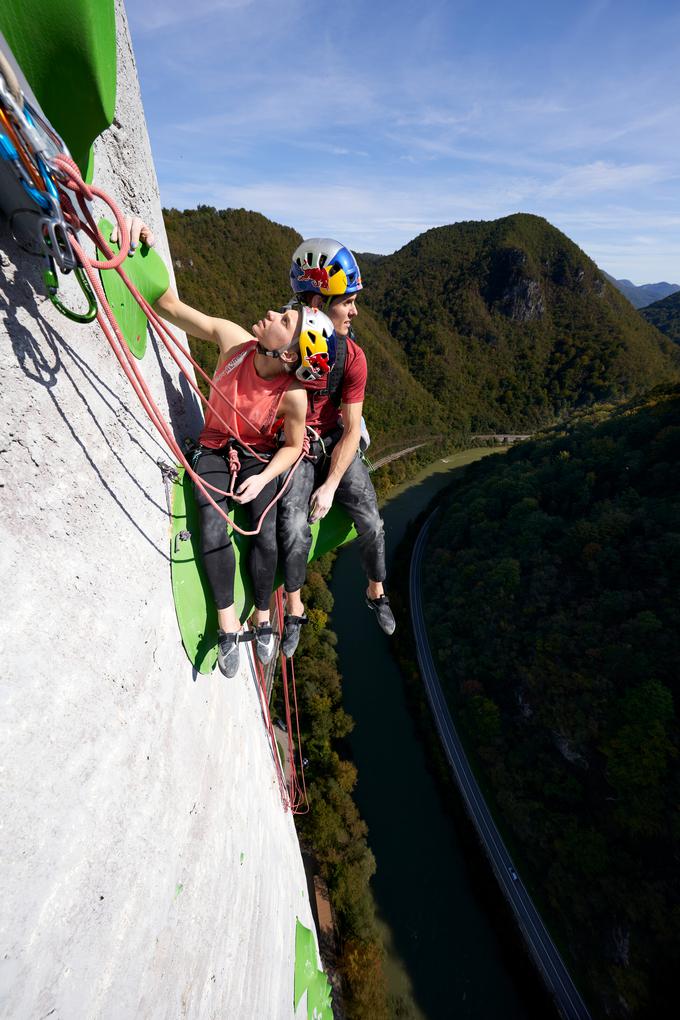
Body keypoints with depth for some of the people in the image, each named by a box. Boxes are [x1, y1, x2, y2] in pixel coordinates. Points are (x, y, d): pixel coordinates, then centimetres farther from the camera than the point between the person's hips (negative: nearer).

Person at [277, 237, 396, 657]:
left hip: (335, 441, 2)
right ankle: (295, 610, 7)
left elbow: (351, 429, -11)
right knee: (294, 528, -20)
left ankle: (377, 593, 23)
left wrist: (330, 486, -17)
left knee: (371, 523, -7)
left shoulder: (353, 357, -12)